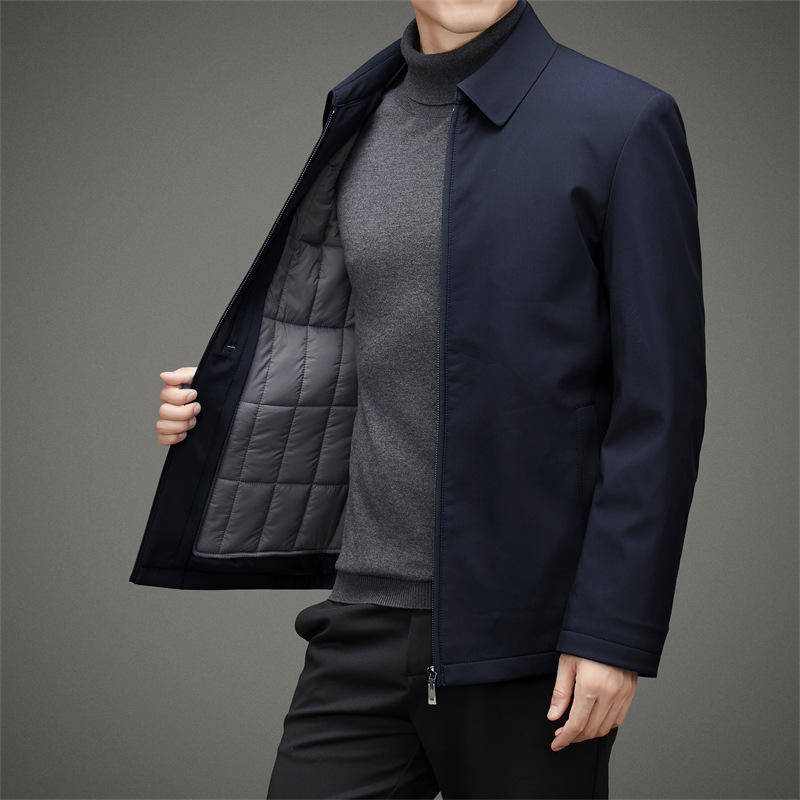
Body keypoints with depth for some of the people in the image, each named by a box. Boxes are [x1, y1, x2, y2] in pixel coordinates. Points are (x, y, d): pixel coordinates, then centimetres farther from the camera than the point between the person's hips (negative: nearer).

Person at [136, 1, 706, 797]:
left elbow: (661, 401, -9)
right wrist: (210, 409, 10)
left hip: (526, 637, -5)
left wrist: (614, 632, -13)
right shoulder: (358, 124, 11)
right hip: (369, 618, 5)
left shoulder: (623, 122, -6)